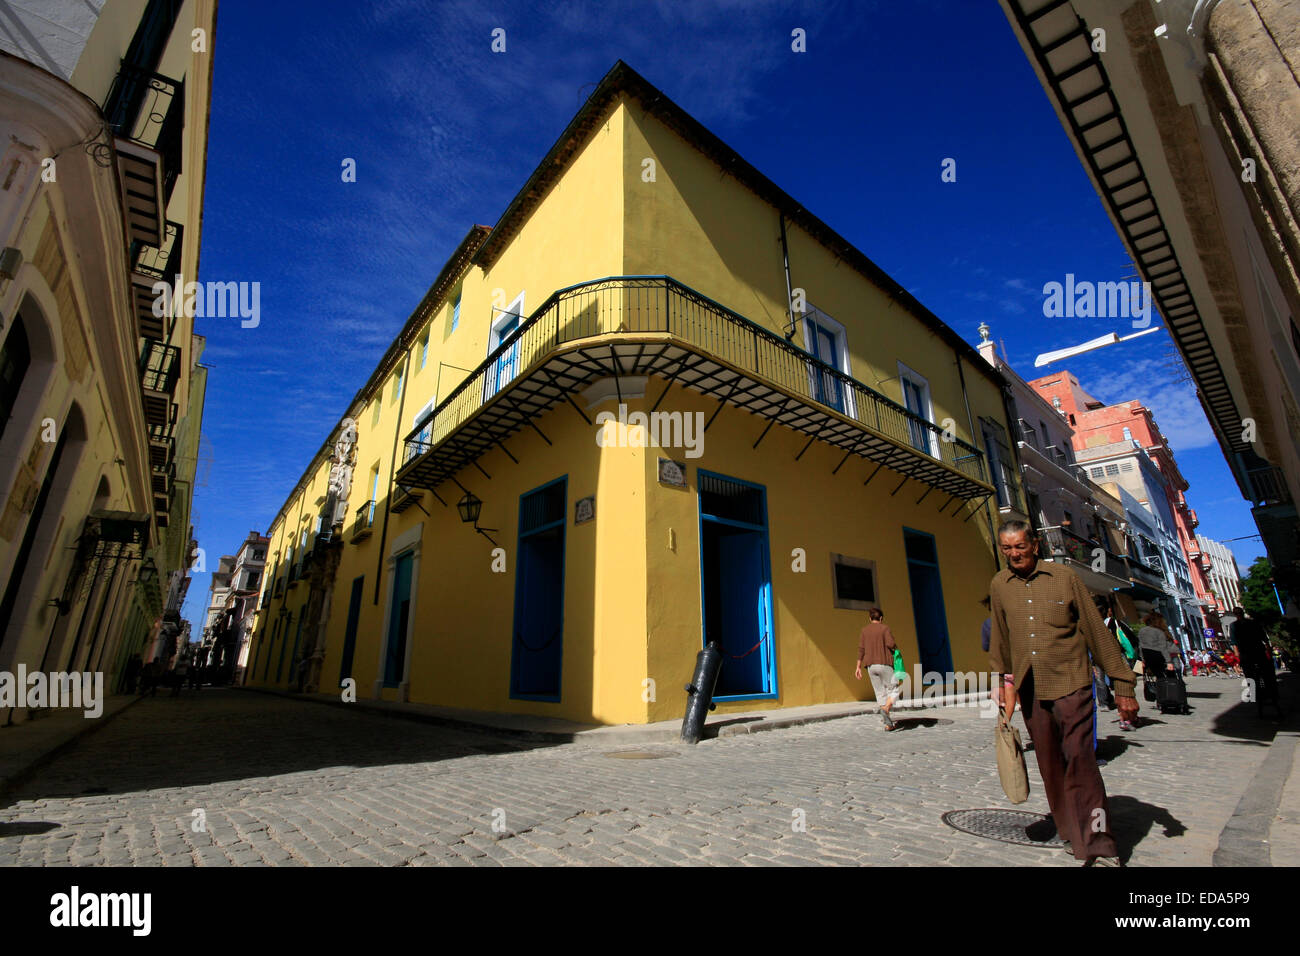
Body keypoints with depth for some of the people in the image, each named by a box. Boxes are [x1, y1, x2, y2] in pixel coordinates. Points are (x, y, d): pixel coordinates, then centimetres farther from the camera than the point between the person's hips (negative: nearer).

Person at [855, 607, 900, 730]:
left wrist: (859, 667, 6)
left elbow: (861, 649, 5)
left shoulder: (864, 630, 10)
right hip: (885, 664, -4)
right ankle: (885, 709, -23)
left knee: (880, 693, 10)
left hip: (871, 666, 5)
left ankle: (888, 723, 10)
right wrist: (896, 647, 9)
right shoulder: (885, 628, -2)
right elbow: (890, 643, -16)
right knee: (894, 690, 4)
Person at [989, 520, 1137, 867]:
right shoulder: (999, 585, 5)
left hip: (1070, 683, -3)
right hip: (1030, 689, 3)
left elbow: (1097, 632, 0)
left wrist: (1122, 685, 0)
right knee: (1050, 764, 9)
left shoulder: (1064, 577, -3)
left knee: (1079, 759, -9)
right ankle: (1073, 834, 25)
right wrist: (1007, 682, 19)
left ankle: (1100, 848, 1)